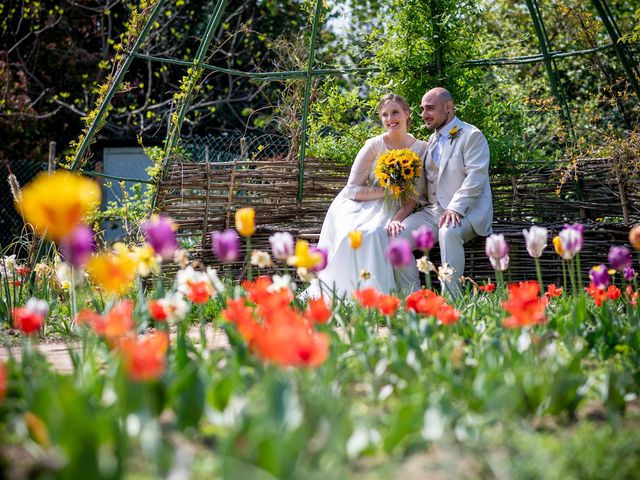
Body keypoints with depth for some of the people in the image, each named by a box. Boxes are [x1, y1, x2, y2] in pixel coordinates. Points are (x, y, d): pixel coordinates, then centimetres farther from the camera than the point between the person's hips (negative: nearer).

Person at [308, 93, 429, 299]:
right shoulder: (375, 145, -6)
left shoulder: (421, 149, 1)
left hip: (387, 212, 1)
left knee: (375, 234, -33)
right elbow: (353, 190, -6)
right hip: (355, 207, -1)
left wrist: (398, 220, -17)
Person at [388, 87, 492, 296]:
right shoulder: (431, 141, 22)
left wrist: (455, 208, -29)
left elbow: (475, 178, -15)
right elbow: (420, 187, 22)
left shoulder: (472, 136, -1)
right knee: (396, 235, -17)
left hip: (466, 212, -7)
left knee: (448, 231, -39)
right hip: (432, 211, 7)